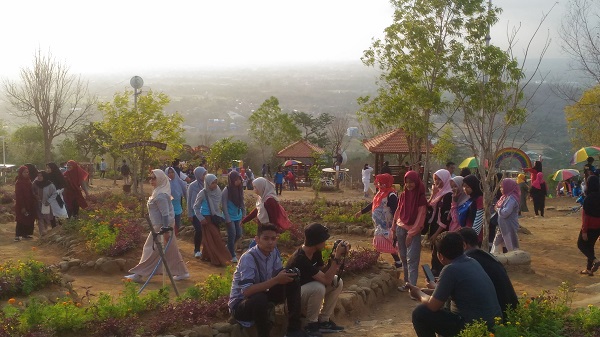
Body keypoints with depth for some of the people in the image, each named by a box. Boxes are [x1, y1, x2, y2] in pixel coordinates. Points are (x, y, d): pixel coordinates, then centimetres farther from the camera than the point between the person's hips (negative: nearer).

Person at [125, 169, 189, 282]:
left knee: (151, 250, -1)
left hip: (161, 226, -10)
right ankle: (182, 272, 20)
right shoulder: (159, 191, 10)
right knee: (171, 251, 14)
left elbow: (165, 214, -24)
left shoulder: (160, 195, -21)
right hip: (160, 225, 10)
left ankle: (139, 274, 6)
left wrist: (165, 230, -24)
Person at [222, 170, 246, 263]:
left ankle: (229, 247, 30)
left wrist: (243, 215, 5)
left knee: (239, 234, 6)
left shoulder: (239, 189, 2)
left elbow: (242, 203, 9)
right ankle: (232, 255, 6)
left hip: (238, 217, 6)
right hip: (230, 217, -6)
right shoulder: (226, 190, -16)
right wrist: (227, 219, -15)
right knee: (232, 235, -6)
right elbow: (224, 206, -14)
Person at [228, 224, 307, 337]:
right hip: (240, 304, -7)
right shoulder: (248, 258, -28)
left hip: (261, 295, 7)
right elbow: (246, 291, -38)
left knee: (292, 281, -9)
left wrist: (287, 275, -21)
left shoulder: (274, 252, -7)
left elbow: (279, 275, 3)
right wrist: (276, 280, -38)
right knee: (259, 299, -40)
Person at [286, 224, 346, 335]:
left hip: (306, 288, 9)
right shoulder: (300, 259, -32)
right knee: (318, 287, -36)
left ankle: (323, 321, 2)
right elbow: (326, 280, -31)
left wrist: (335, 257, -12)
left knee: (337, 282, -3)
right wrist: (337, 257, -29)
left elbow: (323, 272, 2)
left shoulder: (315, 252, -5)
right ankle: (311, 325, -15)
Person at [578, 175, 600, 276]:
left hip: (590, 227, -7)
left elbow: (585, 215, -19)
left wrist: (584, 231, -17)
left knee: (581, 244, 9)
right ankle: (589, 269, 22)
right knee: (590, 245, 19)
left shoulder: (589, 198, -19)